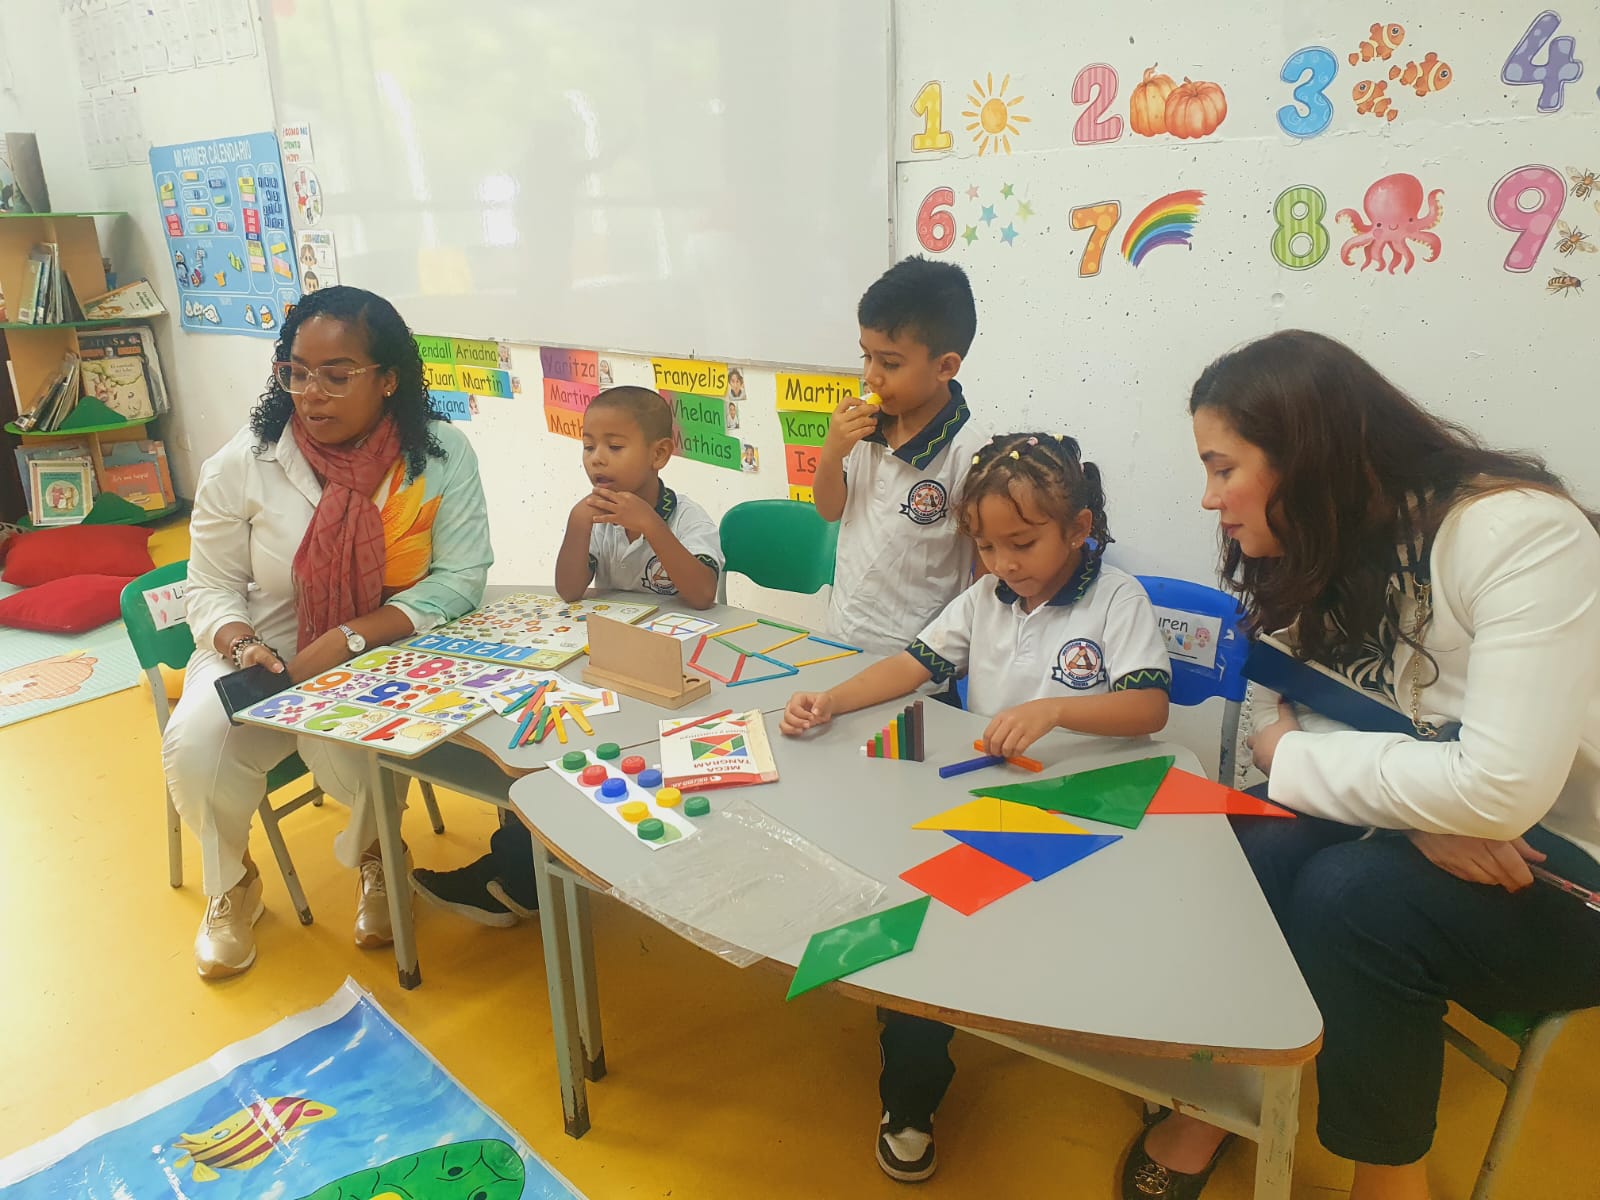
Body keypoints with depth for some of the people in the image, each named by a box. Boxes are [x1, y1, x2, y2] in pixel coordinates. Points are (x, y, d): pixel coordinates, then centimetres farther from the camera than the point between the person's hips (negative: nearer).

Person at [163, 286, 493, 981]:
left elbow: (458, 580, -15)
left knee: (351, 750, -29)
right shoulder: (241, 465, -6)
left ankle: (375, 854, 10)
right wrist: (240, 644, -21)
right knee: (195, 747, -23)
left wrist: (344, 641, -24)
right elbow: (211, 587, 2)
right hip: (262, 657, 2)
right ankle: (232, 882, 13)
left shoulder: (442, 456, -11)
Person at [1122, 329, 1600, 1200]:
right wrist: (1424, 809, -23)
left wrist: (1291, 761, -18)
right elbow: (1280, 716, -4)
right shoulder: (1315, 548, -1)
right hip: (1415, 826, 5)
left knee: (1348, 898, -30)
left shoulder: (1515, 530, -23)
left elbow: (1501, 790, -32)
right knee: (1257, 855, -22)